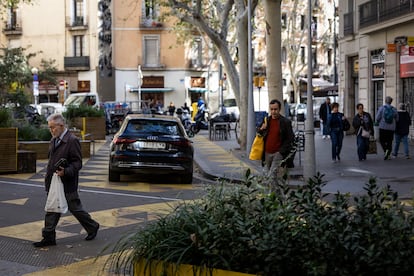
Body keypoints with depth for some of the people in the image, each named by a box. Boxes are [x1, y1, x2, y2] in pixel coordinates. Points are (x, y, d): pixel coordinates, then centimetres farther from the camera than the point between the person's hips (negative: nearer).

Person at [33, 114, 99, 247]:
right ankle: (49, 238, 11)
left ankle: (92, 227, 25)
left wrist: (65, 172, -30)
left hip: (67, 184, -8)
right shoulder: (54, 140, 11)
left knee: (75, 208, 5)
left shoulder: (72, 141, -15)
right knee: (52, 210, 7)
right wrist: (48, 176, 13)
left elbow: (77, 163, -16)